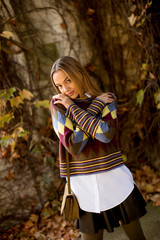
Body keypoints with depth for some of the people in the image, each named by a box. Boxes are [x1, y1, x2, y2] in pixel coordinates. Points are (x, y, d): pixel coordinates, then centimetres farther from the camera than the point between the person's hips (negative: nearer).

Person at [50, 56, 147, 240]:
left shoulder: (107, 101, -1)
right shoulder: (58, 107, -4)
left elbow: (106, 134, -20)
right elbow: (74, 146, -18)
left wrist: (72, 108, -14)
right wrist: (96, 105, -16)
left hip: (115, 180, 1)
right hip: (85, 185, -1)